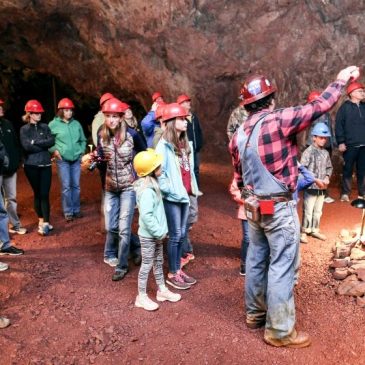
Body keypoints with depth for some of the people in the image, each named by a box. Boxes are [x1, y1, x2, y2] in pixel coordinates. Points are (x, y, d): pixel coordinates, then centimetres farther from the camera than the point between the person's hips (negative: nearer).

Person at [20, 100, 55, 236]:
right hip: (31, 165, -1)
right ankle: (41, 220, 17)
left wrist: (35, 142, -12)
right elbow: (26, 146, -13)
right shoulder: (24, 129, 2)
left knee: (44, 194, -4)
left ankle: (45, 222, -4)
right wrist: (43, 145, -9)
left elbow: (52, 141, -6)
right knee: (37, 193, 7)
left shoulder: (45, 127, 10)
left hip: (45, 164, 2)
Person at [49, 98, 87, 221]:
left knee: (76, 185, 9)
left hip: (76, 159, 3)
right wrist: (54, 150, -8)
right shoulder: (54, 124, -3)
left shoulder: (76, 124, 5)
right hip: (62, 160, -3)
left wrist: (82, 151, 5)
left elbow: (83, 140, 15)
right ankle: (68, 212, 9)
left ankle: (76, 209, 21)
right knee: (66, 186, -2)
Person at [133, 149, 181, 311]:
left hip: (156, 234, 9)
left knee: (158, 262, 20)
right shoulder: (147, 190, -26)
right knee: (147, 265, 4)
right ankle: (141, 297, 18)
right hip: (149, 235, -9)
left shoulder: (152, 185, 6)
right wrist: (159, 231, -22)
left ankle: (162, 290, 35)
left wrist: (161, 230, 10)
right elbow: (146, 216, -31)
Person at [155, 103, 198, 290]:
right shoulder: (164, 145, -12)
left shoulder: (186, 144, 10)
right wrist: (170, 190, -17)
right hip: (172, 197, -7)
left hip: (185, 195, 7)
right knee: (175, 235, 1)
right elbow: (159, 172, -16)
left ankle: (178, 269, 26)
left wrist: (192, 187, 7)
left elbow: (190, 169, 13)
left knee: (182, 234, 13)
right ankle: (172, 274, 15)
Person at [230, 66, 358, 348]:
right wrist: (340, 81, 6)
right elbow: (318, 107, -10)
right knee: (281, 266, 1)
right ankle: (280, 331, 12)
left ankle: (255, 314, 33)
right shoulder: (279, 120, -17)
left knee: (257, 259, 18)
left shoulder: (239, 134, 5)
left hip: (254, 206, 8)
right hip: (279, 208, -7)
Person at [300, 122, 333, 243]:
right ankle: (304, 232, 13)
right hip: (311, 187, -6)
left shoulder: (326, 153, 6)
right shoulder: (308, 152, -13)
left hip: (322, 188, 6)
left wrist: (327, 177, -4)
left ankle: (315, 230, 30)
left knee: (318, 211, 16)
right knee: (308, 211, 1)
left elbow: (329, 167, 15)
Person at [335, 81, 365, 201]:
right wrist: (340, 142, -13)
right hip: (350, 145, -4)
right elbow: (339, 126, -7)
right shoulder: (345, 107, -2)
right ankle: (345, 193, 9)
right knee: (348, 170, 2)